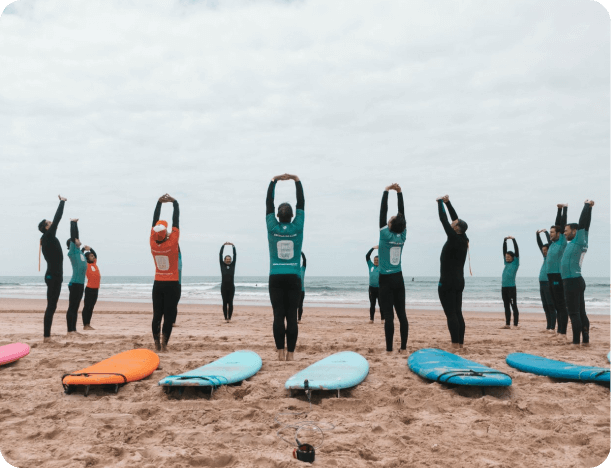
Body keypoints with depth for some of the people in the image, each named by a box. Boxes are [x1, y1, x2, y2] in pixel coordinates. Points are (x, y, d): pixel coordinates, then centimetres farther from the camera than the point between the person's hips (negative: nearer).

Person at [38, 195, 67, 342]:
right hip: (53, 277, -10)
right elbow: (57, 219, -13)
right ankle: (46, 336, -7)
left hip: (54, 276, 10)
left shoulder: (48, 239, 15)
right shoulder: (48, 236, -10)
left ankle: (47, 335, 14)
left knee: (52, 306, 11)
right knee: (51, 306, -9)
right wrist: (62, 202, -7)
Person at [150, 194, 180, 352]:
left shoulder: (153, 244, -6)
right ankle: (164, 343, -9)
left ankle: (157, 342, 5)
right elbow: (175, 222, -9)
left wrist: (159, 202, 6)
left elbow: (155, 222, 1)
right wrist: (174, 202, 1)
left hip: (158, 284, 4)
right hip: (172, 284, -4)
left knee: (157, 314, 8)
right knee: (169, 315, -2)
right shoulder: (171, 243, -16)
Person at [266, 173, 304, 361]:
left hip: (276, 278, 0)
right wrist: (296, 180, 10)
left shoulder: (272, 228, -1)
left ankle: (281, 352, -1)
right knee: (292, 316, 0)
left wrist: (274, 181, 13)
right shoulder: (297, 228, -1)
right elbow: (301, 204, 5)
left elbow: (269, 204, 7)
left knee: (278, 316, 0)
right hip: (293, 278, 0)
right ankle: (290, 353, 1)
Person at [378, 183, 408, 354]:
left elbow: (383, 212, -8)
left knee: (388, 316, -6)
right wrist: (399, 192, 7)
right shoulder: (402, 236, 1)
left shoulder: (386, 235, -11)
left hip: (386, 280, -5)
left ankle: (389, 349, -5)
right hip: (398, 279, 5)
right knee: (402, 314, 5)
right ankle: (403, 348, 9)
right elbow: (402, 213, 6)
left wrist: (386, 191, -2)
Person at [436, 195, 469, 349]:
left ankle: (455, 345, -7)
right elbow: (456, 219, 15)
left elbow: (443, 220, -11)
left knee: (451, 314, -7)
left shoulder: (454, 239, -14)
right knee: (458, 313, 9)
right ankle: (460, 343, 11)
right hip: (459, 282, 9)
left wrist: (440, 202, 0)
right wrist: (447, 202, 15)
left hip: (447, 282, -9)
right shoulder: (463, 240, 7)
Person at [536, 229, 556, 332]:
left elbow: (550, 242, -9)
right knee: (545, 306, 8)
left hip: (549, 284, -8)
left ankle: (553, 327, -7)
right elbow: (540, 244, 20)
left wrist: (546, 232, -1)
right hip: (542, 284, 8)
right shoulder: (546, 257, 18)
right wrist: (538, 234, 13)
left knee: (551, 306, -7)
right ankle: (548, 326, 12)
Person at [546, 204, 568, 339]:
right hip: (551, 277, 9)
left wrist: (565, 208, 1)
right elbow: (558, 224, 21)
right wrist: (559, 209, 23)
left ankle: (563, 333, -7)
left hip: (558, 277, -9)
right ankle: (559, 331, 16)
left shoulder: (562, 242, -6)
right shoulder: (553, 243, 13)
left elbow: (563, 225, -6)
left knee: (562, 305, -7)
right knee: (557, 306, 11)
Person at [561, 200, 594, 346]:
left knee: (574, 313, -8)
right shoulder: (575, 243, 15)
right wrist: (587, 206, 27)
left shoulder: (579, 241, -6)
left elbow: (583, 223, -12)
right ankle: (586, 340, 16)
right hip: (575, 281, 10)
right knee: (581, 312, 11)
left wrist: (588, 206, -4)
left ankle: (576, 342, -6)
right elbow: (584, 224, 26)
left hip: (572, 281, -10)